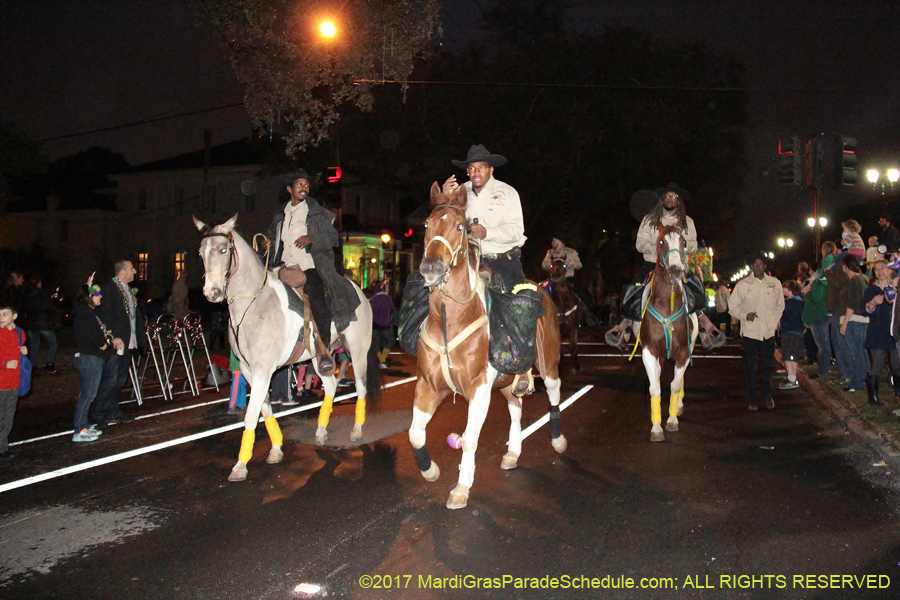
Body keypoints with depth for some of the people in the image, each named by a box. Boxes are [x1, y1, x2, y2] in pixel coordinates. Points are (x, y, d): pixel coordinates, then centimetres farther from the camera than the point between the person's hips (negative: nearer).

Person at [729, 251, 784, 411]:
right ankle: (751, 399, 14)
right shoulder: (742, 285, 0)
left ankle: (767, 395, 29)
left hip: (768, 332, 2)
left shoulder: (775, 284, 5)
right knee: (750, 367, 4)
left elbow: (780, 305, 14)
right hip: (750, 331, -2)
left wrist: (773, 322, 1)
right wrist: (745, 315, -15)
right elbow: (733, 306, 3)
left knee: (769, 365, 10)